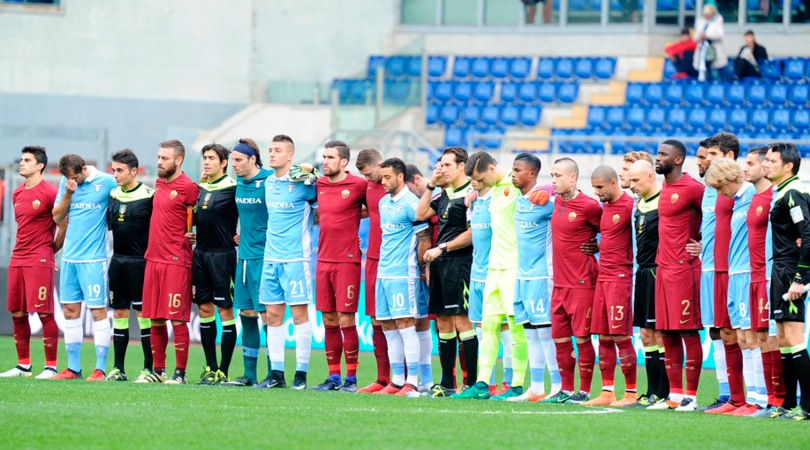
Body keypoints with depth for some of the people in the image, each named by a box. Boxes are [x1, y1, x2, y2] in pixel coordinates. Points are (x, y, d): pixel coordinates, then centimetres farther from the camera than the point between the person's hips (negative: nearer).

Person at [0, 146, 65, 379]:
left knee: (44, 313, -7)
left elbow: (64, 224, -7)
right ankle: (23, 365, 15)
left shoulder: (49, 193, -9)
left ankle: (51, 366, -4)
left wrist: (52, 247, 0)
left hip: (40, 261, -8)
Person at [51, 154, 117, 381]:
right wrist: (68, 194, -6)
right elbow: (57, 217, 7)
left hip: (94, 258, -6)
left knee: (98, 311, -5)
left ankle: (101, 369, -1)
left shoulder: (107, 182, -7)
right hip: (69, 257, 6)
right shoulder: (66, 183, 8)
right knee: (70, 310, 8)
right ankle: (73, 368, 15)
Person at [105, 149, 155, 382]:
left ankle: (149, 368, 1)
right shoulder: (113, 195, 8)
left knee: (143, 313, -4)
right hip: (118, 260, 6)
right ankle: (118, 369, 11)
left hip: (140, 261, -6)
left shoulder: (149, 196, -10)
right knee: (119, 313, 8)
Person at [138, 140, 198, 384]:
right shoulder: (159, 183, 13)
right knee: (155, 320, 9)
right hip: (153, 258, 7)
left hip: (176, 261, -7)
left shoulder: (188, 187, -9)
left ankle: (180, 373, -1)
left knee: (177, 319, -5)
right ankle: (158, 371, 16)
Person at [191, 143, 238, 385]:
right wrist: (195, 234, 9)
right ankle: (210, 367, 14)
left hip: (222, 254, -7)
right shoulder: (200, 188, 12)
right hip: (200, 254, 7)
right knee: (204, 309, 8)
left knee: (225, 310, -4)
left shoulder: (232, 188, -9)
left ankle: (223, 371, -3)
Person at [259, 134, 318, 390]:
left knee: (299, 313, -5)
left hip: (296, 258, -6)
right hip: (271, 256, 6)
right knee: (273, 315, 5)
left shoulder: (302, 182, -7)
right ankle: (277, 373, 9)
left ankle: (301, 373, 0)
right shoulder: (268, 183, 12)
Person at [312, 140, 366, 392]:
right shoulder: (319, 185, 10)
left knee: (346, 319, -6)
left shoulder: (358, 185, -6)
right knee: (329, 320, 7)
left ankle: (351, 378, 0)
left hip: (347, 260, -6)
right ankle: (333, 376, 13)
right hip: (323, 259, 6)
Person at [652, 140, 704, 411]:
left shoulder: (692, 189, -12)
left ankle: (691, 396, -3)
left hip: (684, 269, -9)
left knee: (688, 332, -5)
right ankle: (675, 394, 14)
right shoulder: (665, 188, 15)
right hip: (663, 267, 9)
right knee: (668, 335, 9)